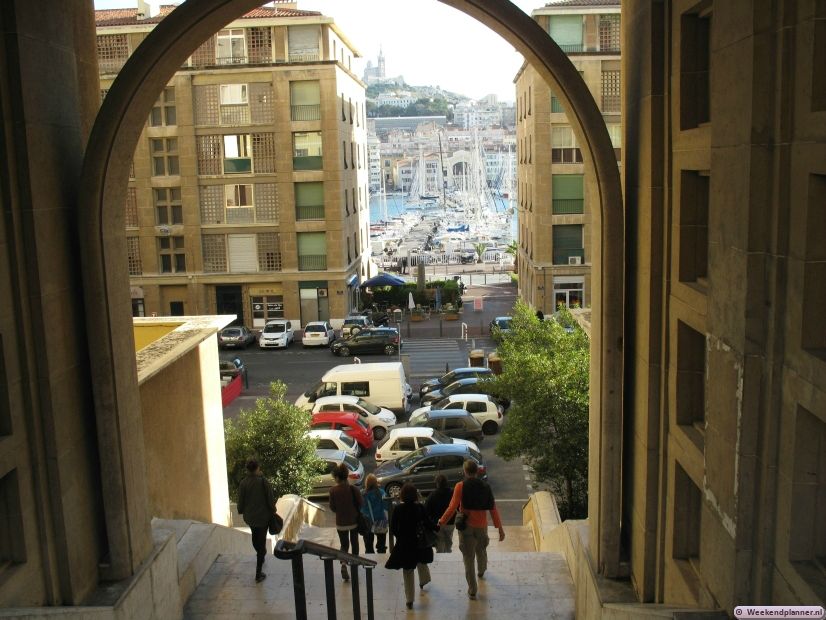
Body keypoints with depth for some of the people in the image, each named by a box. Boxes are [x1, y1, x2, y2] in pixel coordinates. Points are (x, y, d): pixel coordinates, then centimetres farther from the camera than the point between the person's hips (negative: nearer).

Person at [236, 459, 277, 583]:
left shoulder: (243, 483, -12)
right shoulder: (264, 482, -17)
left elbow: (241, 502, -5)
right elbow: (271, 499, -11)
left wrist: (241, 511, 15)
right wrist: (273, 511, 6)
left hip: (249, 517, 3)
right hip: (263, 516, -2)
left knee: (255, 537, 30)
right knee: (261, 542, 5)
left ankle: (260, 555, 54)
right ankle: (258, 574, 4)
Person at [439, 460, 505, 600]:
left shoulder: (460, 487, -14)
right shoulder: (485, 487, -6)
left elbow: (452, 508, -18)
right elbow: (493, 509, -5)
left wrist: (441, 522, -5)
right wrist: (500, 529, 0)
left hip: (465, 526, -3)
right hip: (481, 526, 3)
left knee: (468, 557, 6)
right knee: (481, 551, 29)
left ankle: (472, 590, 9)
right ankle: (481, 571, 56)